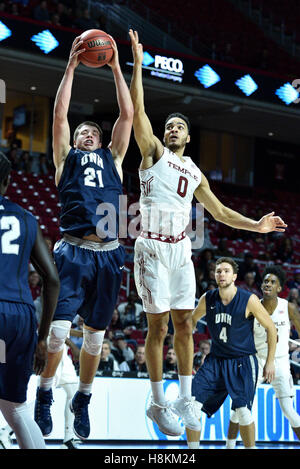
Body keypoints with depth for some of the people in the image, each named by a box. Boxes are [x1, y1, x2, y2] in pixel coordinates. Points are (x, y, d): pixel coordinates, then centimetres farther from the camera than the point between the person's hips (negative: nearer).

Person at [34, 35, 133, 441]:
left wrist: (116, 67, 12)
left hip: (108, 254, 3)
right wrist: (71, 66, 5)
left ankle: (83, 399, 23)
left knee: (95, 335, 7)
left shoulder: (112, 158, 21)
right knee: (59, 328, -12)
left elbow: (127, 114, 14)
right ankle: (44, 395, 5)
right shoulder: (67, 158, 16)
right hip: (74, 251, -2)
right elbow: (59, 115, 6)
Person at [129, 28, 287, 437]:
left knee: (184, 324, 4)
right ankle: (158, 405, 2)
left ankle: (184, 400, 11)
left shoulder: (195, 173, 17)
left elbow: (219, 211, 23)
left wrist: (255, 225, 13)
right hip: (152, 248, -5)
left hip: (181, 250, 5)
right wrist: (137, 63, -14)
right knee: (159, 326, -4)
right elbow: (137, 109, -8)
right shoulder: (153, 152, 3)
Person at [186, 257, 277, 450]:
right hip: (215, 360, 4)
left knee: (242, 410, -19)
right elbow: (192, 320, 18)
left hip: (243, 362, -4)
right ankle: (193, 450, 3)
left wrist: (270, 362, -2)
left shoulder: (249, 300, -13)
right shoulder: (208, 299, -2)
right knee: (191, 406, -10)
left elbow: (271, 328, -3)